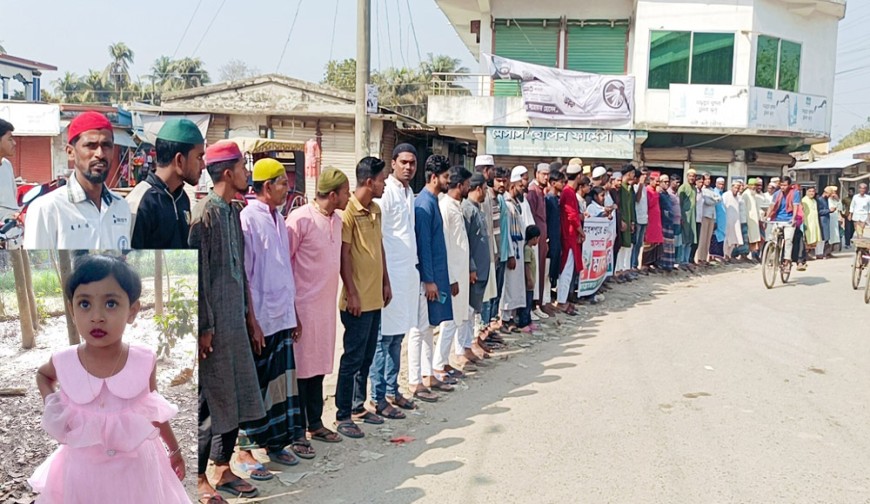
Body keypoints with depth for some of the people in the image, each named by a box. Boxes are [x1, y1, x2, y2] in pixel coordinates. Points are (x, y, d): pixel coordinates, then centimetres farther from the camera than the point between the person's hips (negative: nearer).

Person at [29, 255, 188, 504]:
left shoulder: (145, 361, -16)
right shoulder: (63, 362, -13)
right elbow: (43, 374, 13)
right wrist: (49, 402, -6)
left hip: (135, 464, -1)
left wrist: (174, 449, 13)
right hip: (84, 468, 1)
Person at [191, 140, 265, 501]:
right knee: (212, 403, 1)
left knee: (237, 399, 14)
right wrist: (204, 328, -18)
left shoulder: (233, 212, 11)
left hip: (236, 323, 8)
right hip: (214, 324, -8)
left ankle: (223, 468, 27)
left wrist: (250, 317, 16)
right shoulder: (206, 212, -14)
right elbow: (198, 273, -17)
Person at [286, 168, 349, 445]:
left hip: (326, 306, 7)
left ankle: (315, 423, 27)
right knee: (300, 369, 2)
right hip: (304, 306, -7)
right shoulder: (300, 219, -15)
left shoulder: (336, 220, 9)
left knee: (318, 367, 15)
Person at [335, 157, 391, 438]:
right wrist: (352, 294, -17)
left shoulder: (376, 210, 11)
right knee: (353, 357, -1)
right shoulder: (348, 211, -14)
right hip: (358, 299, -8)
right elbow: (343, 255, -16)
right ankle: (343, 416, 9)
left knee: (367, 356, 15)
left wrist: (386, 282, 15)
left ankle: (358, 406, 28)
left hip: (375, 298, 8)